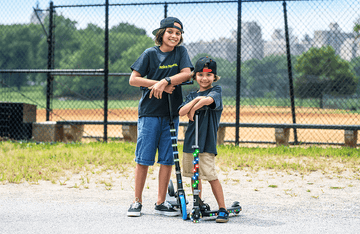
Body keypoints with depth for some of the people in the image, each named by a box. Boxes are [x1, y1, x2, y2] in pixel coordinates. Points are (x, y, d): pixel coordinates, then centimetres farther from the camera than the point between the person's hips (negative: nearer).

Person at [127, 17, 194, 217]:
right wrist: (159, 85, -13)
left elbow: (186, 74, -8)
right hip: (150, 112, -2)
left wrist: (165, 81, -20)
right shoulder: (150, 54, 0)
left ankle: (161, 203, 12)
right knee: (144, 159, -2)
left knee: (167, 159, 3)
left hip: (172, 112, 2)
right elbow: (133, 79, -3)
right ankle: (137, 202, 8)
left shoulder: (181, 52, 6)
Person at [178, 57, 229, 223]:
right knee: (194, 174, 15)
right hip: (190, 141, 6)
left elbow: (208, 100, -27)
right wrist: (195, 100, -15)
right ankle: (198, 204, 31)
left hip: (206, 142, -6)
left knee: (210, 176, -11)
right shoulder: (193, 95, 14)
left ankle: (222, 209, -6)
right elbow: (181, 112, -2)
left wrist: (193, 109, -13)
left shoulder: (216, 91, -2)